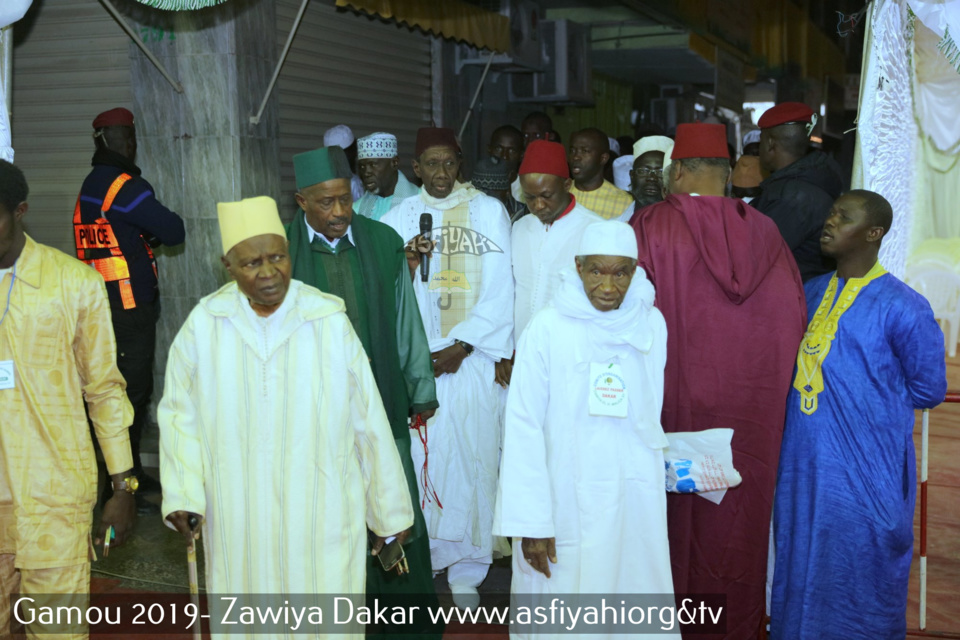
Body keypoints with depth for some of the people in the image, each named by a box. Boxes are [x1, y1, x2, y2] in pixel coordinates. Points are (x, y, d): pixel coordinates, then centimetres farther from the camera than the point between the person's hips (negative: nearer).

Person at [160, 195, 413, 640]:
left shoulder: (330, 323, -8)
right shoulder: (204, 325, -4)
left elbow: (368, 421, -3)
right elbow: (180, 414, 4)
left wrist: (390, 511, 2)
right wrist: (181, 495, -9)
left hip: (321, 517, -1)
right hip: (238, 523, 2)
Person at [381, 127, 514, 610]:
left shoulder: (489, 212, 5)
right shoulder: (399, 219, 9)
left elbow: (500, 290, -1)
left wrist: (462, 346, -7)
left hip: (473, 358, -1)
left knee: (472, 457, 0)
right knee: (420, 457, -2)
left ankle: (466, 572, 11)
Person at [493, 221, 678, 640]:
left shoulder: (651, 325, 1)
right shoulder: (547, 329, -11)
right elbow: (524, 428, -10)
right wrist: (532, 522, -13)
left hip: (635, 502, 3)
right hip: (567, 504, -3)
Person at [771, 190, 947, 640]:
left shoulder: (902, 307, -11)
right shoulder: (811, 293, 7)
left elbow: (928, 390, -4)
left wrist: (864, 402, -2)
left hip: (864, 472, -6)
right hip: (802, 464, 6)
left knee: (856, 580, 7)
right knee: (799, 574, 16)